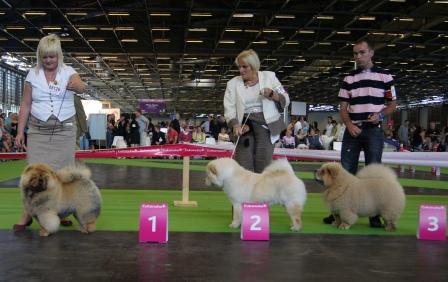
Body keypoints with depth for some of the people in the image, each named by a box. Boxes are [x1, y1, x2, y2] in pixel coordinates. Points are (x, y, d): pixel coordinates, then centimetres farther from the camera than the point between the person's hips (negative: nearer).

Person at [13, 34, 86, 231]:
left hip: (65, 130, 0)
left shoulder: (68, 72, -1)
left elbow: (82, 87, -23)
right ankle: (28, 213, 3)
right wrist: (20, 131, 0)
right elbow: (25, 105, 5)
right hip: (38, 130, 1)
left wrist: (76, 86, -48)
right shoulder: (33, 74, 3)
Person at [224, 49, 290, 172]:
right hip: (245, 126, 1)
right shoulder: (233, 83, 7)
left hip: (266, 125, -1)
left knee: (262, 166, -7)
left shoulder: (269, 77, 8)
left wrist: (272, 94, -11)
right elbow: (229, 109, 0)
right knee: (242, 167, -9)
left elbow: (285, 100, 9)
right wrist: (235, 125, -17)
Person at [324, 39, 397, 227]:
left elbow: (392, 104, 7)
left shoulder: (384, 76, 4)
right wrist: (349, 125, -10)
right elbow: (343, 108, 8)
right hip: (352, 130, 2)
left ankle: (374, 214, 5)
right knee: (345, 171, 2)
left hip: (374, 130, -2)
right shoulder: (349, 79, 9)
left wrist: (380, 115, -13)